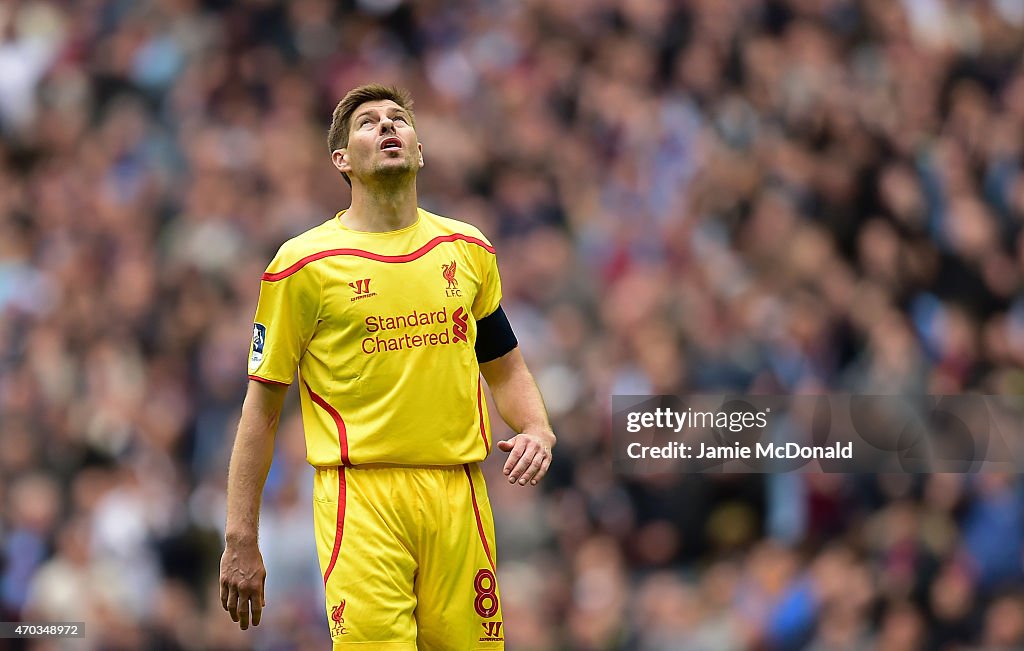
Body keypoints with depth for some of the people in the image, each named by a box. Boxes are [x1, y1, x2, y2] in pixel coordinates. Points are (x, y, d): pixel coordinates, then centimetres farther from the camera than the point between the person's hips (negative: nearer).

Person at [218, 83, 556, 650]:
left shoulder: (468, 250, 13)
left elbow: (505, 367, 24)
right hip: (362, 492, -4)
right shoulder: (304, 263, 1)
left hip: (458, 496, 4)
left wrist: (536, 432, 2)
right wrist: (241, 539, -1)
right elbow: (263, 403, 2)